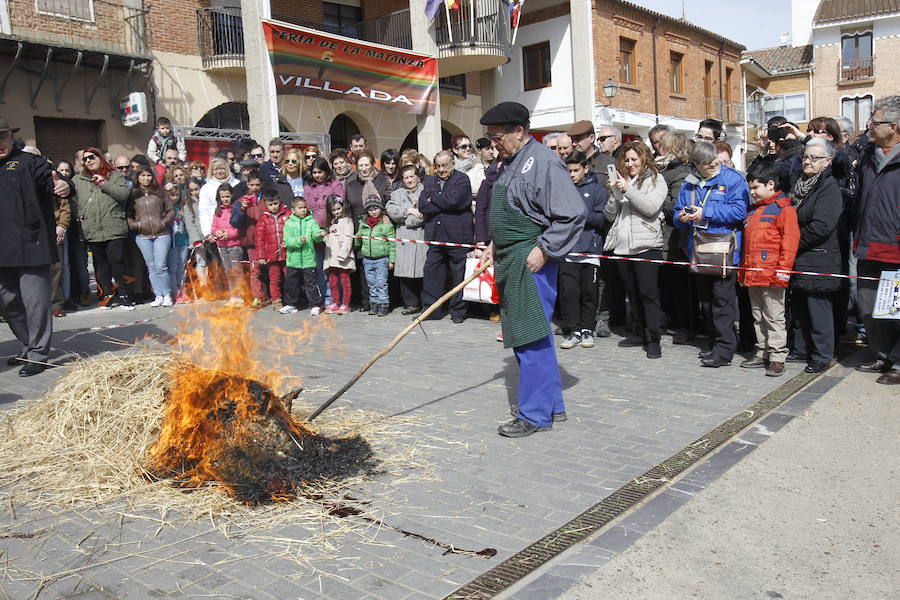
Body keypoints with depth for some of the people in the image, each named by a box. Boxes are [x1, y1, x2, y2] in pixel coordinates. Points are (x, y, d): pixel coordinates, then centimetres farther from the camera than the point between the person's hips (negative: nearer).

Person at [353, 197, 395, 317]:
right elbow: (357, 240, 27)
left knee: (381, 283, -4)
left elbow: (392, 243, -4)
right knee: (371, 283, 10)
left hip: (382, 259, -5)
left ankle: (383, 304, 3)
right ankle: (374, 303, 19)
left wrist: (391, 260, -6)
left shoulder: (386, 224, -4)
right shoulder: (363, 224, 9)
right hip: (367, 260, 5)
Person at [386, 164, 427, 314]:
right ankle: (411, 304, 11)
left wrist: (408, 219, -5)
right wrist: (408, 211, -7)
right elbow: (391, 210, 4)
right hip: (405, 239, 3)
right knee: (406, 273, 1)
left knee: (424, 272, -6)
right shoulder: (397, 194, 20)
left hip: (424, 238, -3)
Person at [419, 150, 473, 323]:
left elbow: (452, 200, -17)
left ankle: (458, 311, 12)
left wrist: (433, 198, -3)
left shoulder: (462, 179, -1)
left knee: (459, 275, 2)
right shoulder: (430, 181, 15)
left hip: (457, 235, -5)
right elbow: (422, 206, 1)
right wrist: (444, 204, -9)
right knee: (431, 272, 5)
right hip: (435, 235, 5)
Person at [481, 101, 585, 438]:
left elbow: (573, 213, -19)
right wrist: (496, 243, 18)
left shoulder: (542, 162, -14)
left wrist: (543, 249, -19)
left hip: (531, 261, -10)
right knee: (526, 337, 14)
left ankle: (535, 415, 5)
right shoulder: (509, 163, 16)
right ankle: (553, 406, 26)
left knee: (531, 337, -6)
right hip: (511, 260, 10)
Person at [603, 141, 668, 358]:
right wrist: (614, 193, -3)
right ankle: (642, 332, 21)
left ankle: (653, 339, -6)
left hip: (646, 245, -6)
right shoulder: (621, 180, 18)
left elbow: (651, 207, -13)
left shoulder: (656, 180, 4)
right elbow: (609, 215, 13)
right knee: (633, 292, 11)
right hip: (622, 245, 6)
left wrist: (628, 190, -15)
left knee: (648, 292, -8)